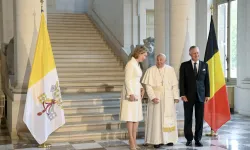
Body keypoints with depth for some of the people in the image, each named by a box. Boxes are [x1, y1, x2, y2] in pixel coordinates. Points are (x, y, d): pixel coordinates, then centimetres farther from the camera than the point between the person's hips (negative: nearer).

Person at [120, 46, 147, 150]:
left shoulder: (137, 64, 14)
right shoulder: (130, 64, -13)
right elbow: (127, 80, -18)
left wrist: (141, 88, 6)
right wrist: (130, 93, -23)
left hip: (136, 93, 9)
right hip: (131, 93, -9)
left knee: (137, 117, 11)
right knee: (130, 117, -3)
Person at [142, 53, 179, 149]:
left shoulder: (171, 70, 3)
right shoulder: (151, 70, -4)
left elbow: (175, 85, 3)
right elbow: (148, 85, -6)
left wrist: (176, 97, -4)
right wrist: (152, 97, -16)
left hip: (168, 99, 2)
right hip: (156, 98, -2)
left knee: (169, 118, 7)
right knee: (156, 119, -1)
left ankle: (169, 139, 16)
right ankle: (157, 140, 4)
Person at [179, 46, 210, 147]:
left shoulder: (204, 65, 8)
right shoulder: (184, 65, 2)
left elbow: (207, 81, 8)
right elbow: (181, 81, -1)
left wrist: (207, 95, 2)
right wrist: (183, 94, -9)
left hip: (200, 96, 2)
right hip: (188, 96, -1)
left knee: (200, 119, 3)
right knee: (188, 118, 3)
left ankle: (198, 139, 12)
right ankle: (189, 139, 13)